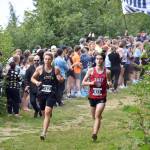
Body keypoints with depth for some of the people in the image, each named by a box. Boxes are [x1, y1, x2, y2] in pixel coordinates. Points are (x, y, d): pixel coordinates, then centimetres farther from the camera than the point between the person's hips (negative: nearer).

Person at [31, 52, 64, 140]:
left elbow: (61, 80, 11)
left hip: (52, 94, -3)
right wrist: (36, 82, -10)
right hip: (42, 93, 3)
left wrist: (61, 79, -13)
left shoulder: (56, 70, -2)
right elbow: (32, 78, 11)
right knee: (44, 113, 13)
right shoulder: (40, 69, 1)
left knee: (47, 112, -17)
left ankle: (44, 133, -19)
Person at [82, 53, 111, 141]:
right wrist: (91, 83, -18)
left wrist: (110, 83, -11)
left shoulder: (106, 72, -2)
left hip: (102, 97, -2)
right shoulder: (91, 70, -3)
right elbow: (83, 82, 0)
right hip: (92, 96, 2)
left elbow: (109, 82, 13)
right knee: (94, 117, 17)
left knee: (97, 116, -16)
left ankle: (95, 134, -20)